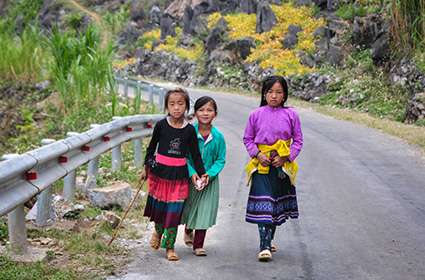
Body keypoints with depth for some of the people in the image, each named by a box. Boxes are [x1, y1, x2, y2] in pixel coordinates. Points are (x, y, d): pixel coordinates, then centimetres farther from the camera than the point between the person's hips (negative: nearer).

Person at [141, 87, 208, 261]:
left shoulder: (190, 130, -4)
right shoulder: (161, 125, -5)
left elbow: (195, 154, 3)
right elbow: (152, 146, 7)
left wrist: (201, 173, -3)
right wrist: (146, 167, 10)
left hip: (179, 175, 0)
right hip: (159, 171, 0)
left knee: (174, 211, 0)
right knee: (158, 206, 10)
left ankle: (169, 247, 12)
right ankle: (158, 232, 40)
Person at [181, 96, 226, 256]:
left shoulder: (218, 137, -9)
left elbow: (221, 160, -4)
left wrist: (209, 174, -17)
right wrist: (192, 173, -20)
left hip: (210, 179, 0)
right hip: (190, 177, 0)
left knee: (204, 211, 1)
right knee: (189, 207, 16)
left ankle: (198, 245, 13)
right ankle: (188, 230, 47)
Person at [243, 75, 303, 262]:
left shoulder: (291, 115, 0)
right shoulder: (256, 115, 0)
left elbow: (298, 140, 5)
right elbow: (247, 139, 8)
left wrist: (286, 157, -8)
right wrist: (257, 154, -8)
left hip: (282, 165, 2)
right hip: (261, 164, -2)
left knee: (277, 204, 12)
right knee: (262, 204, -10)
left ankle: (269, 240, 30)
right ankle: (264, 247, -12)